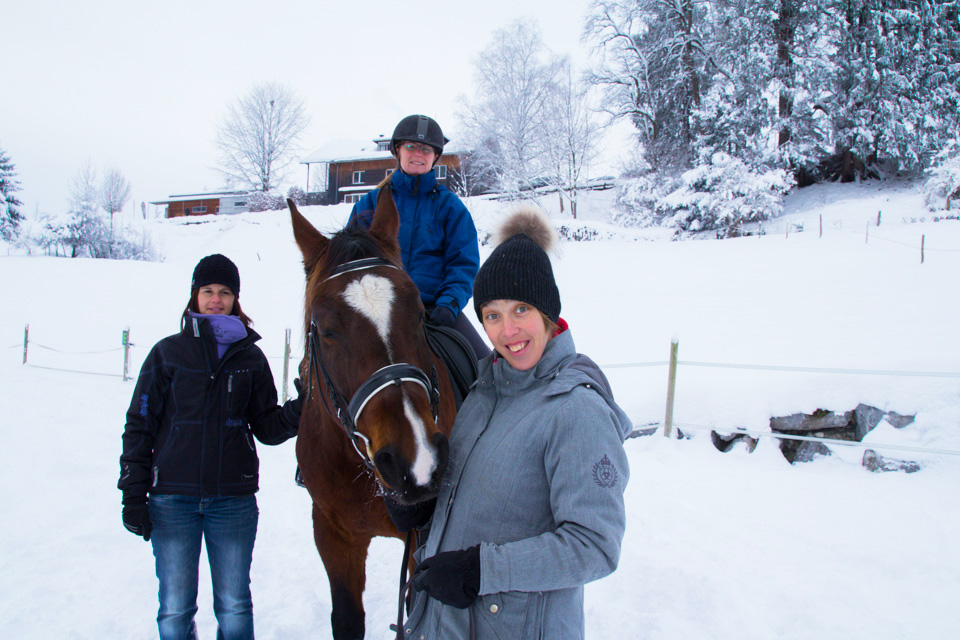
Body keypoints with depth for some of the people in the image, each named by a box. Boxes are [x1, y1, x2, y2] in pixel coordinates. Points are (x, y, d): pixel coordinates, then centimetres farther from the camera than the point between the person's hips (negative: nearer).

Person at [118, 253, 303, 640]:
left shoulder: (250, 356, 6)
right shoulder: (168, 352, 2)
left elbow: (267, 427, 7)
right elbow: (139, 425, 3)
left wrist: (301, 409, -13)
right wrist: (133, 493, -3)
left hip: (234, 500, 1)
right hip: (173, 499, -1)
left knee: (235, 608, 9)